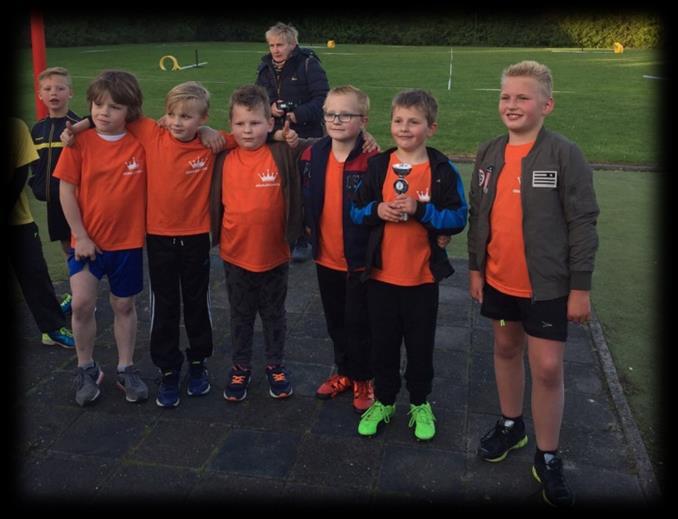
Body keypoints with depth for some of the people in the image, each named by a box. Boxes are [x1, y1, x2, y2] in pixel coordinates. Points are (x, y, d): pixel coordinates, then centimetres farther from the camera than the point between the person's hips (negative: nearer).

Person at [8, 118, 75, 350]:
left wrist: (7, 209, -14)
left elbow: (21, 175, -8)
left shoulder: (16, 127, -6)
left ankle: (54, 328, 9)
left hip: (16, 217, 0)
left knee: (34, 270, 0)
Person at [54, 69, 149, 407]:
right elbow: (66, 190, -5)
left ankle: (126, 369, 30)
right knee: (82, 303, -9)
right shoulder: (80, 142, -8)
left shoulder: (142, 143, -7)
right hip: (87, 240, 0)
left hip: (128, 240, 1)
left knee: (124, 305, 12)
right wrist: (81, 236, -7)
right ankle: (86, 369, 16)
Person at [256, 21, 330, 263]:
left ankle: (302, 241, 13)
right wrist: (268, 108, -7)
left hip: (306, 138, -5)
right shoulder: (265, 67, 8)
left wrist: (299, 114, -25)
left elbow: (323, 98, -14)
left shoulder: (308, 64, -9)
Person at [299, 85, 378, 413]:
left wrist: (372, 247, -15)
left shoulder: (372, 161, -18)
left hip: (360, 260, -5)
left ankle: (364, 380, 29)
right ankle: (344, 372, 40)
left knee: (359, 323, 8)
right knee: (335, 321, 20)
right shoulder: (312, 156, 0)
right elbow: (304, 198, 12)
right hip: (325, 257, 5)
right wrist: (309, 227, 7)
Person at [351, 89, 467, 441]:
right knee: (383, 342, 14)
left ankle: (420, 403, 34)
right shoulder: (377, 166, 0)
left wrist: (420, 209, -21)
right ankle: (383, 401, 34)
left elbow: (458, 218, -9)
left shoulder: (442, 170, -6)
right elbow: (356, 210, 4)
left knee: (420, 344, 13)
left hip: (423, 275, -2)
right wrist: (377, 211, -16)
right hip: (381, 273, 2)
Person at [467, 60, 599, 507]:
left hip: (547, 284, -5)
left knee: (548, 368, -1)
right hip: (498, 280, 5)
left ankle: (548, 458, 18)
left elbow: (583, 224, -12)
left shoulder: (565, 155, -13)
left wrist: (580, 287, -12)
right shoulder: (489, 153, 3)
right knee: (506, 349, 19)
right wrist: (475, 267, 10)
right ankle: (511, 425, 40)